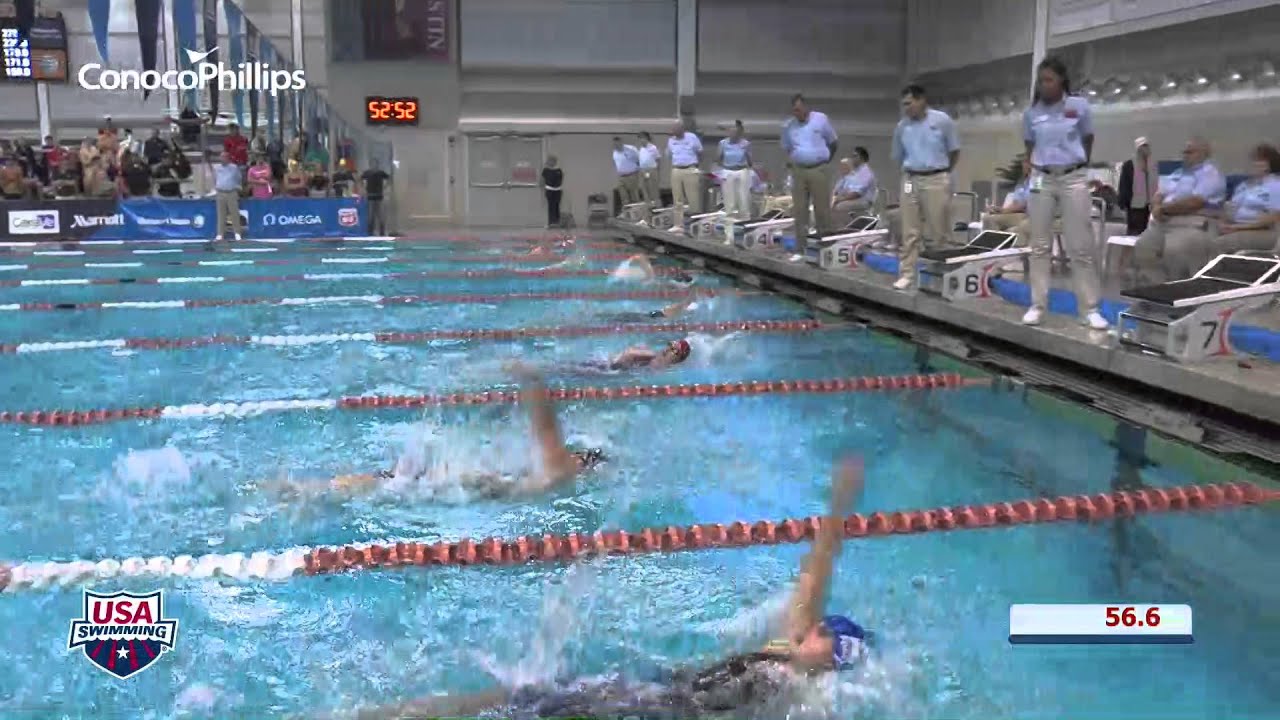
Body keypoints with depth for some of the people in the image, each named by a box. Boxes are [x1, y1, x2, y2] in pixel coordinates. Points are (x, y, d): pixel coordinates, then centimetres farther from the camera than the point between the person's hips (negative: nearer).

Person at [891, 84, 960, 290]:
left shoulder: (942, 120, -4)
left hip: (936, 180, -3)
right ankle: (907, 274, 7)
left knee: (938, 231, 0)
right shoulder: (902, 126, 5)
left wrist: (941, 171, 11)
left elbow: (954, 151, 5)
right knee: (909, 231, 3)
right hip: (910, 180, 3)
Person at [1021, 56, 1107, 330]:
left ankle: (1090, 308, 1)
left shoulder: (1079, 106, -2)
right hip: (1042, 180, 2)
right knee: (1040, 245, 3)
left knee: (1080, 246, -2)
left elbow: (1088, 140, 11)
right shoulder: (1031, 113, 2)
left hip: (1074, 179, -2)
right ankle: (1037, 305, 8)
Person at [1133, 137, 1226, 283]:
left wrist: (1164, 208, -8)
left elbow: (1194, 202, -15)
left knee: (1174, 250, -36)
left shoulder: (1210, 174, 0)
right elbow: (1158, 196, 21)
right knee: (1142, 247, -19)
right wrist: (1157, 207, -4)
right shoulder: (1177, 173, 26)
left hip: (1193, 224, -8)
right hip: (1163, 222, 8)